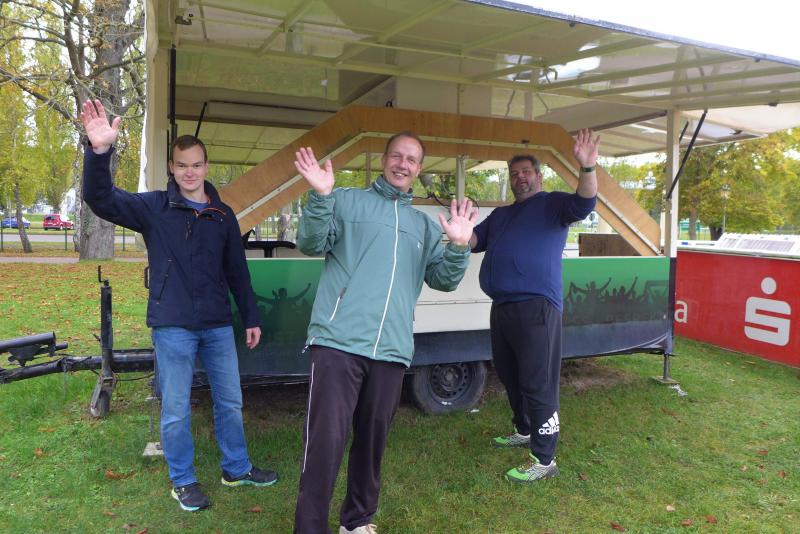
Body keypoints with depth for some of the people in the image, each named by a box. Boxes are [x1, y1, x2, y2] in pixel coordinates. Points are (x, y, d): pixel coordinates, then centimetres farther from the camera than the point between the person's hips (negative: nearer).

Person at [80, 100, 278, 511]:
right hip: (173, 327, -3)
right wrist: (99, 151, -32)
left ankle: (237, 469, 32)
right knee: (176, 410, 6)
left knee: (230, 402, 13)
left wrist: (251, 317, 12)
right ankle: (183, 481, 26)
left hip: (218, 325, 3)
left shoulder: (223, 215, 8)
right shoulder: (154, 207, -1)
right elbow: (100, 199, -15)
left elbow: (237, 272, 12)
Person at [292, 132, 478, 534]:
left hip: (391, 351, 4)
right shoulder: (347, 201, 8)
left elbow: (443, 280, 13)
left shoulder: (424, 225, 20)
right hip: (338, 343, -4)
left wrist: (459, 247, -5)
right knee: (325, 441, -8)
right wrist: (320, 197, -18)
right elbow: (311, 245, -3)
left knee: (372, 441, 13)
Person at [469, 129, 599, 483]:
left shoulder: (551, 204, 2)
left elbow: (584, 205, -16)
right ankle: (524, 431, 39)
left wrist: (587, 168, -34)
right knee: (509, 376, 19)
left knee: (537, 384, -7)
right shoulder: (500, 215, 23)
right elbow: (474, 240, 19)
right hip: (502, 306, 8)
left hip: (536, 307, -8)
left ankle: (544, 460, -1)